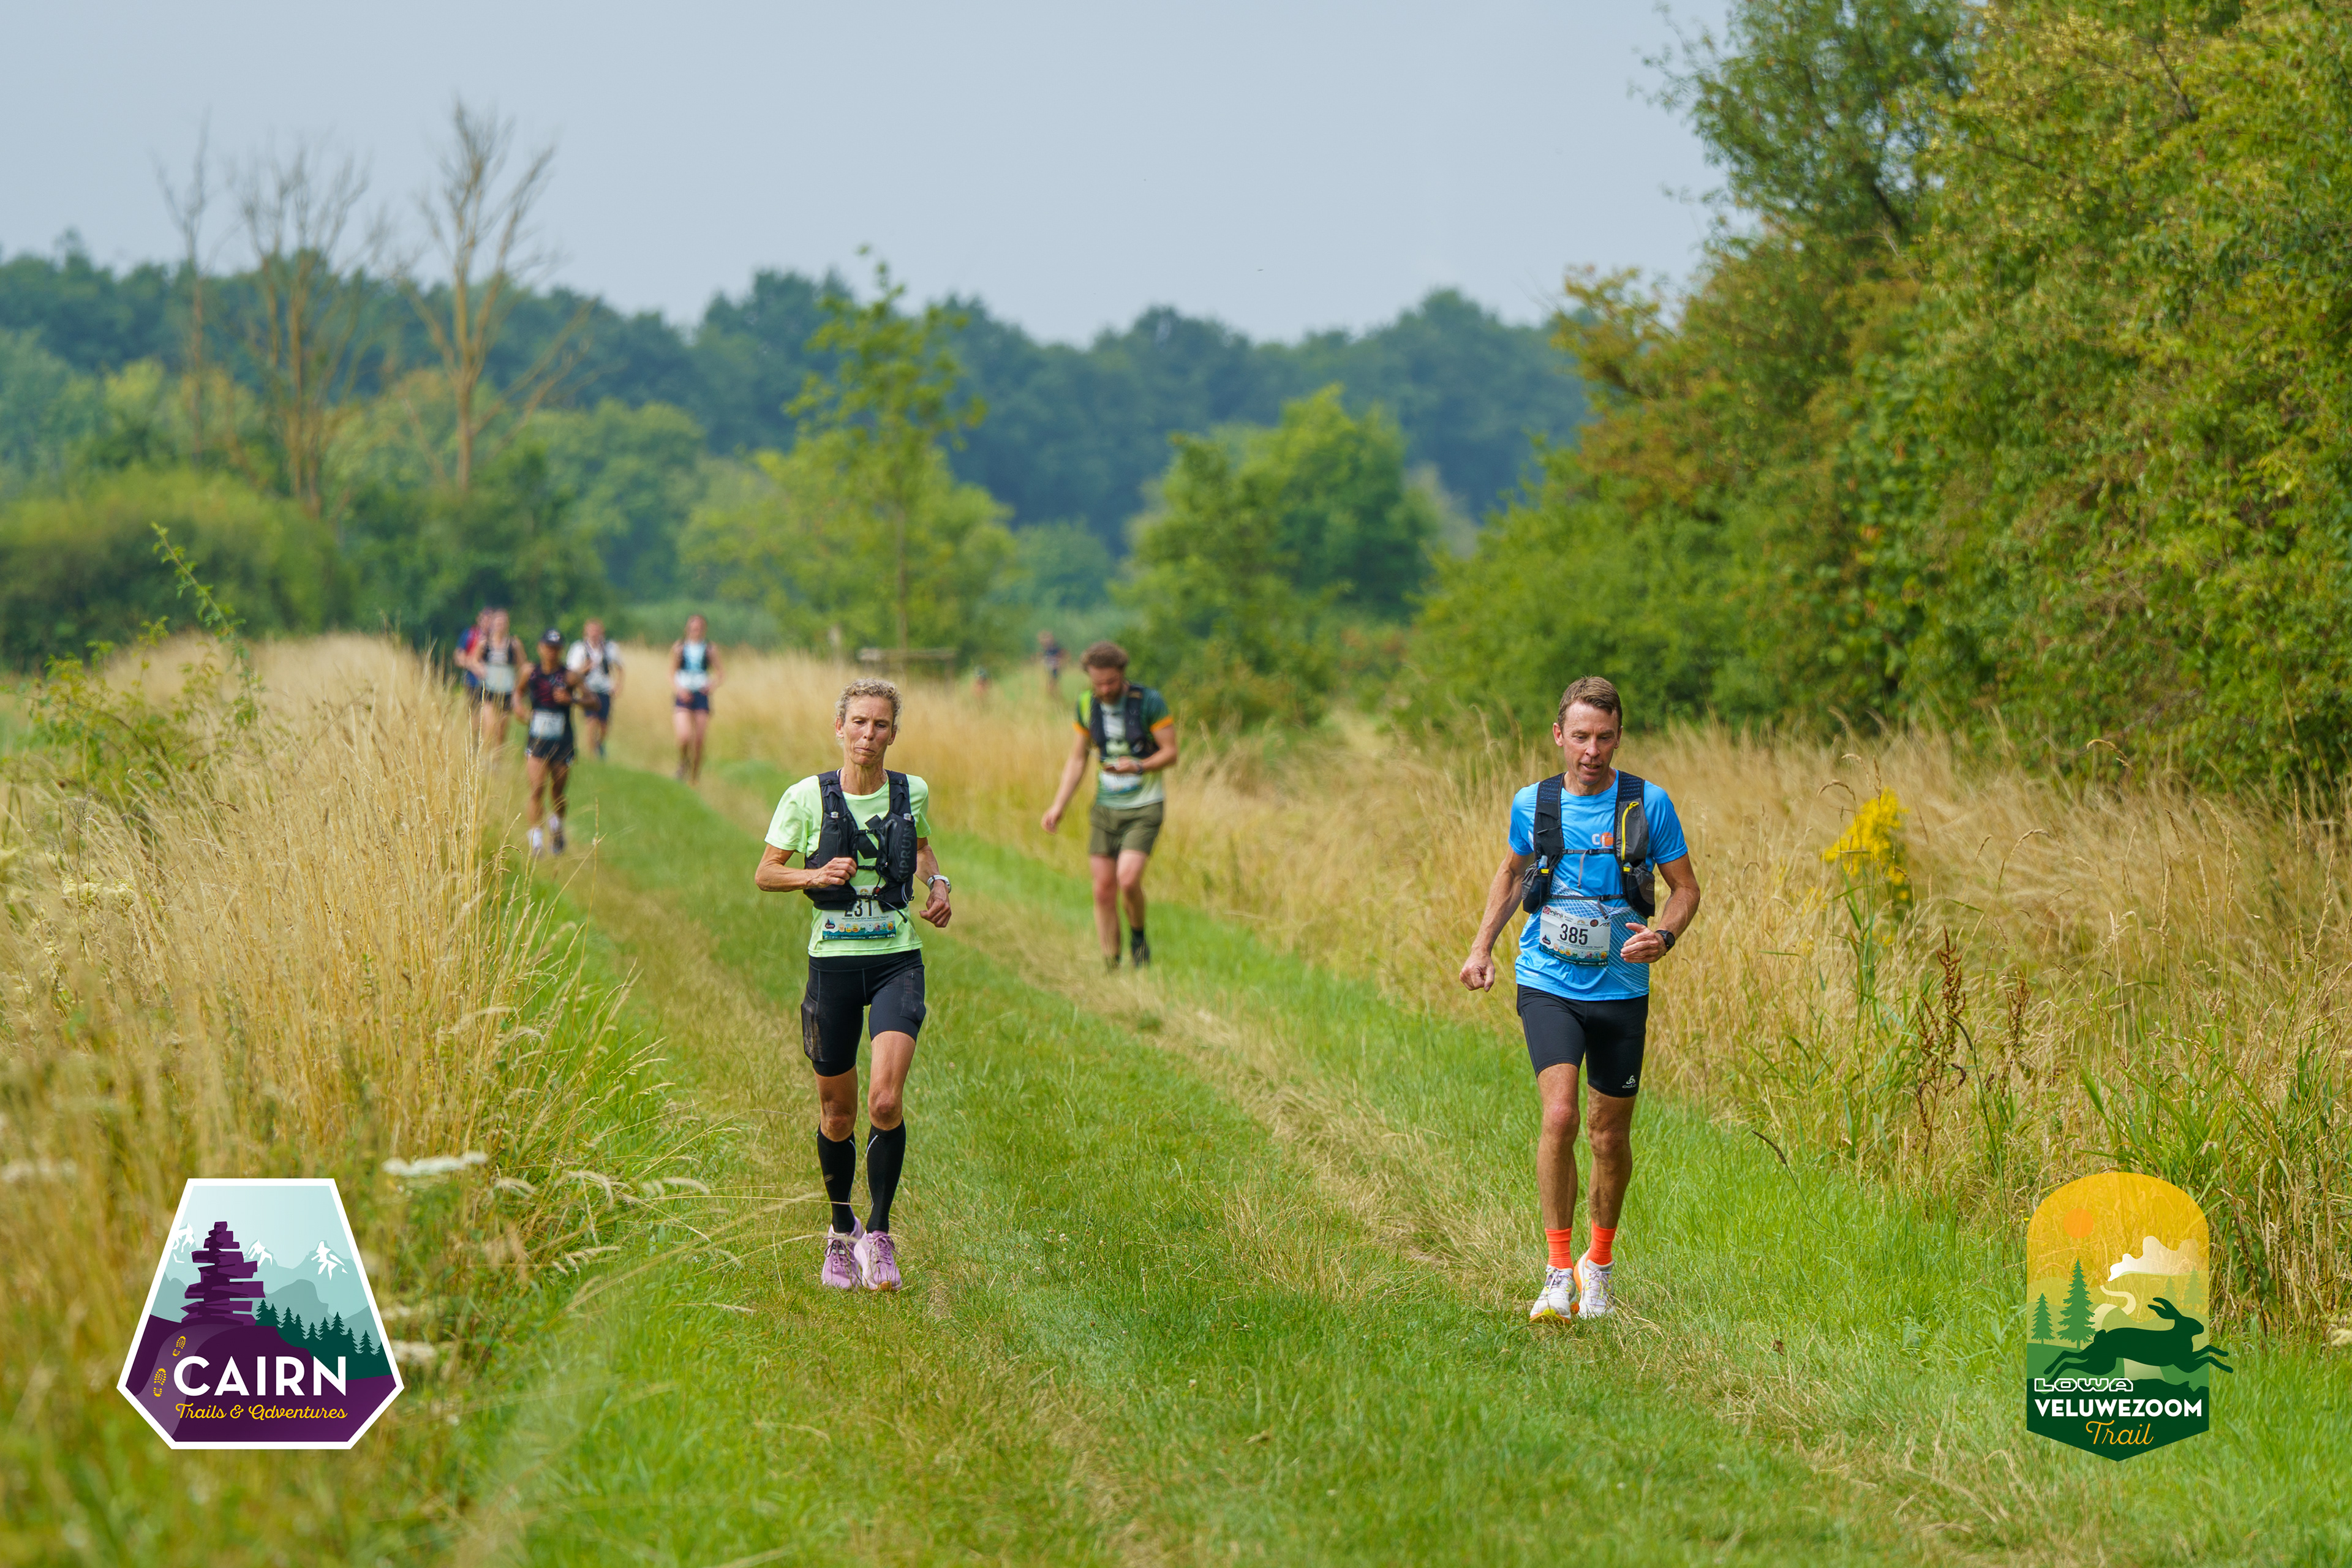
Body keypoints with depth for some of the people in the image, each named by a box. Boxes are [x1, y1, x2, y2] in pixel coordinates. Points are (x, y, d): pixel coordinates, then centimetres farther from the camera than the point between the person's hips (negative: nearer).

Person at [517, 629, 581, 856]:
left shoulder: (569, 677, -5)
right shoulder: (531, 672, 1)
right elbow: (519, 691, 21)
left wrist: (571, 700, -21)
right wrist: (518, 704, -1)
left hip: (562, 742, 0)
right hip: (537, 741, 0)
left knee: (558, 793, 11)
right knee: (537, 789, -14)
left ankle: (557, 825, 41)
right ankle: (535, 837, -13)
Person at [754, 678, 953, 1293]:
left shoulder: (912, 793, 2)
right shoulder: (807, 797, -5)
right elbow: (766, 874, 3)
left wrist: (937, 883, 4)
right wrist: (815, 875, -15)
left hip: (898, 960, 0)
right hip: (834, 960, 0)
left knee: (886, 1102, -18)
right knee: (837, 1114, 8)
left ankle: (879, 1232, -1)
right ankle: (841, 1232, 31)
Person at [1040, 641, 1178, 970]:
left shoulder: (1150, 702, -13)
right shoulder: (1087, 705, 1)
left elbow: (1170, 753, -9)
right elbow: (1077, 759, 10)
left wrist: (1139, 767, -28)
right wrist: (1059, 806, 1)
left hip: (1144, 807, -4)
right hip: (1105, 806, 4)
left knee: (1127, 879, -21)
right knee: (1104, 890, 0)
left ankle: (1137, 937, 7)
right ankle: (1111, 967, 8)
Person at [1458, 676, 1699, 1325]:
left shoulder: (1649, 804, -5)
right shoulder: (1533, 804, 1)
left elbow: (1685, 888, 4)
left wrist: (1662, 936, -16)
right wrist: (1482, 947, 12)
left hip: (1621, 989, 0)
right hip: (1549, 985, 0)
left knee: (1610, 1136, 9)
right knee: (1559, 1115, -20)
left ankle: (1599, 1263, 32)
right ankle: (1558, 1273, -13)